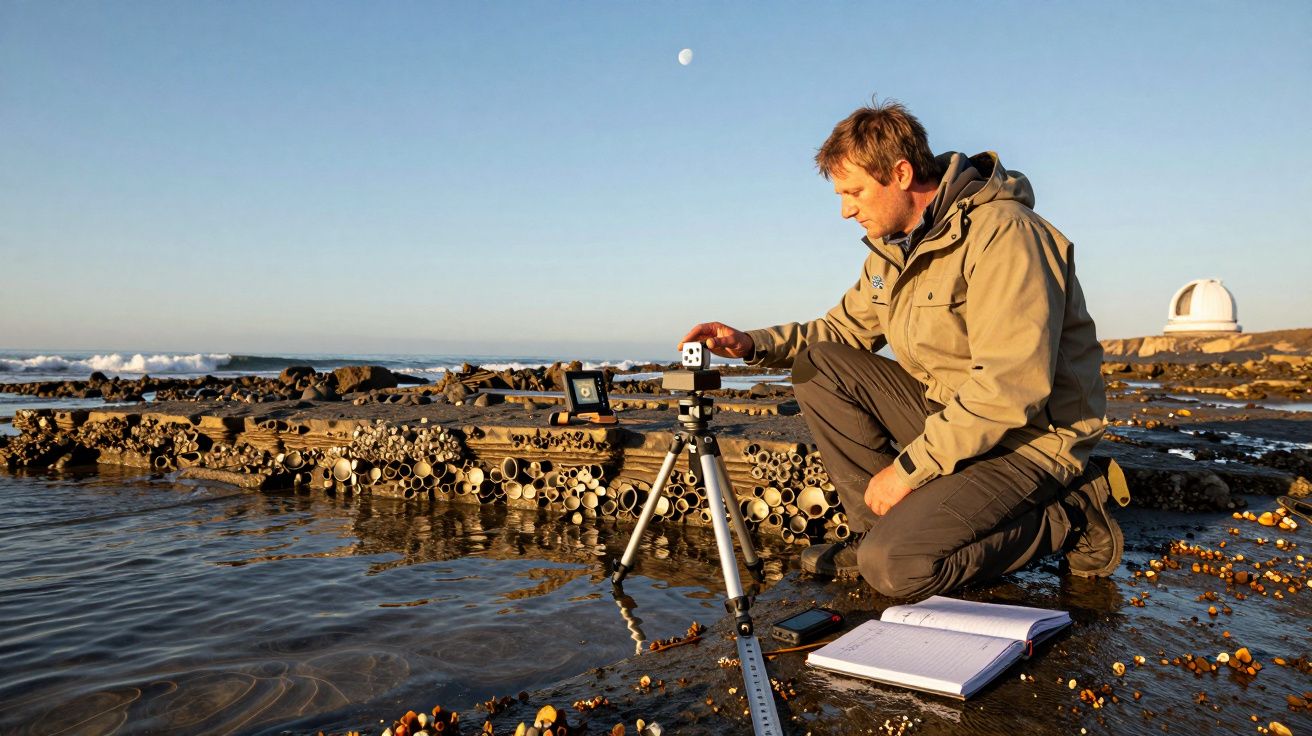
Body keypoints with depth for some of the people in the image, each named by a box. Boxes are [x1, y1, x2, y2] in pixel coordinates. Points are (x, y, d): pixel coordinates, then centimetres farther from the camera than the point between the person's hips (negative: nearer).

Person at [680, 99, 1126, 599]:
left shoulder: (1002, 231, -22)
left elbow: (1011, 389, -28)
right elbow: (845, 327, 12)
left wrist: (909, 467, -23)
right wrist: (754, 343, -6)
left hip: (1028, 438, -8)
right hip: (946, 415, 8)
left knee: (894, 566, -21)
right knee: (817, 365, -4)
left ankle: (1072, 514, -1)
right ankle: (882, 526, 0)